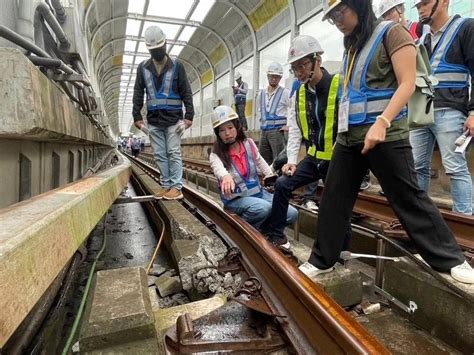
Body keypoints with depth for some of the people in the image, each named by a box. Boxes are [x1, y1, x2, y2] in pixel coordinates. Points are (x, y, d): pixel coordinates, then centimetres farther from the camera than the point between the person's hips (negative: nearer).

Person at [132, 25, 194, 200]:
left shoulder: (176, 66, 2)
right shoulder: (143, 68, 10)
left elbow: (186, 92, 0)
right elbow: (138, 94, 10)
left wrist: (189, 115, -7)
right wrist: (137, 116, 3)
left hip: (173, 118, -4)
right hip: (153, 120, 4)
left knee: (173, 153, -5)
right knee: (159, 155, 5)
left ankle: (176, 187, -1)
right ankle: (165, 185, 13)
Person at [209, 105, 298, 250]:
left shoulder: (248, 143, -1)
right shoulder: (216, 154, -12)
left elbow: (259, 161, 19)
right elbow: (218, 168, -37)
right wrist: (226, 176, -60)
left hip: (258, 192, 5)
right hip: (236, 199, -5)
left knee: (292, 214, -9)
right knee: (263, 208, -35)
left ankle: (263, 229, 14)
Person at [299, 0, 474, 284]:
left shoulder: (391, 33, -2)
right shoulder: (351, 46, 18)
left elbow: (407, 84, -11)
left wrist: (381, 123, -24)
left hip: (385, 135, -7)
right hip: (349, 136, 7)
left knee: (408, 197, 0)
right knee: (333, 199, 6)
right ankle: (322, 260, 19)